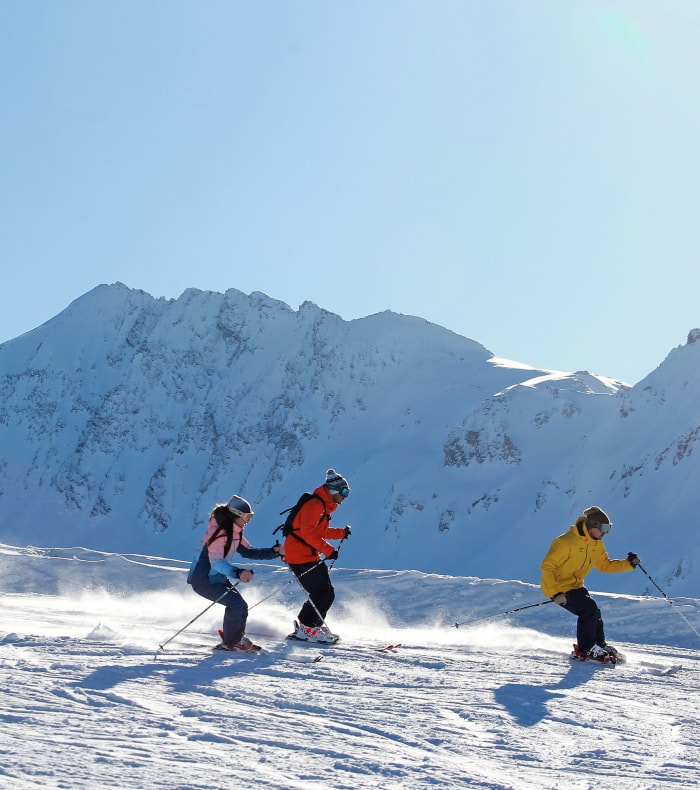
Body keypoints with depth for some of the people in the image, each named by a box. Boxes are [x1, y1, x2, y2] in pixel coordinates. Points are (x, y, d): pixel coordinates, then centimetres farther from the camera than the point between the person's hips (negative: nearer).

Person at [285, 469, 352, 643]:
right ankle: (305, 628, -3)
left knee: (326, 593, 10)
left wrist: (342, 533, 17)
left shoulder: (324, 506, 18)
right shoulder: (315, 504, -16)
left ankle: (315, 625, 22)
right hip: (300, 556, -10)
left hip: (310, 556, 10)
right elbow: (308, 532, -26)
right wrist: (327, 550, -28)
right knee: (323, 593, -11)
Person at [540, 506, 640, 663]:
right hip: (557, 587, -8)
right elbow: (547, 566, -27)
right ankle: (585, 650, -7)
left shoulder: (596, 543, 1)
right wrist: (555, 593, -34)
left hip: (576, 586, 8)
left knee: (594, 613, 3)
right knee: (589, 608, -19)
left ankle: (599, 645, 25)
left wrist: (628, 564, -4)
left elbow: (605, 565, 12)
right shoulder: (566, 542, -27)